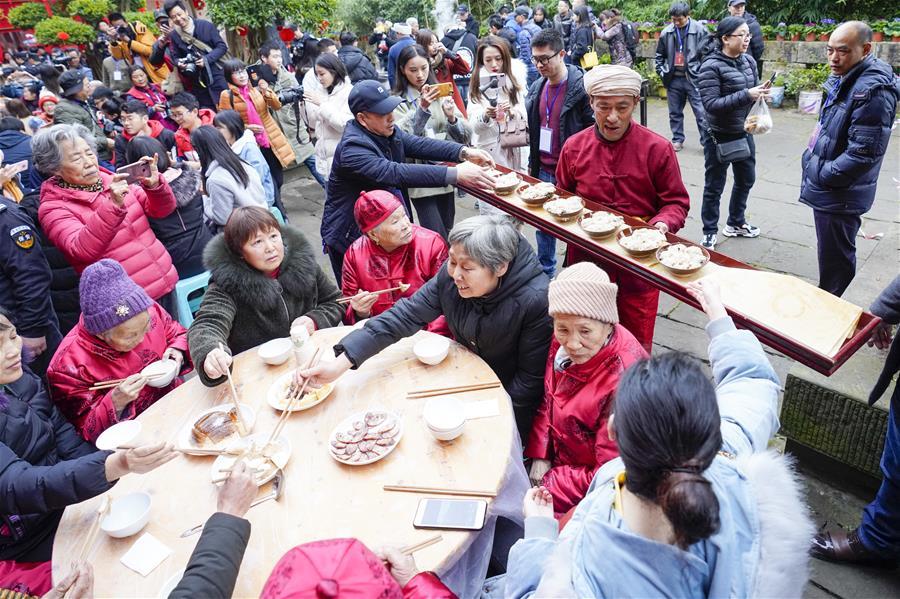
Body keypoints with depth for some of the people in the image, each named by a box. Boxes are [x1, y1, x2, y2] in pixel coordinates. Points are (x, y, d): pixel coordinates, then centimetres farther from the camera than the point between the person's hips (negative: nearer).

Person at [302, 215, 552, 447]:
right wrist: (340, 363, -25)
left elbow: (530, 379, -21)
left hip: (508, 397, -4)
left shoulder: (536, 302, -30)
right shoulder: (449, 277, -17)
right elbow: (405, 315, -18)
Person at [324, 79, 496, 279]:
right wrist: (455, 174, -41)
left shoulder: (386, 131, 2)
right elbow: (396, 173, -36)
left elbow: (419, 144, -7)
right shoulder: (352, 148, -25)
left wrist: (464, 152, -23)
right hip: (351, 238, -8)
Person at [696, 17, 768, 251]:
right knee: (714, 186, 5)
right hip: (720, 137, -7)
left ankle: (735, 223, 38)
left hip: (744, 133, 7)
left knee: (746, 180, 19)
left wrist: (761, 92, -9)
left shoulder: (748, 60, 3)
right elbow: (711, 104, -23)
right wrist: (746, 95, -28)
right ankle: (710, 231, 21)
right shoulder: (711, 66, -17)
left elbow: (753, 89, 14)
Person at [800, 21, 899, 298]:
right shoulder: (843, 80, 10)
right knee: (829, 256, 22)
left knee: (834, 264, 4)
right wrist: (812, 162, 11)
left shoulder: (873, 90, -21)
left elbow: (864, 152, -25)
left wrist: (823, 175, -15)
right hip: (826, 190, 10)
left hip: (840, 196, -10)